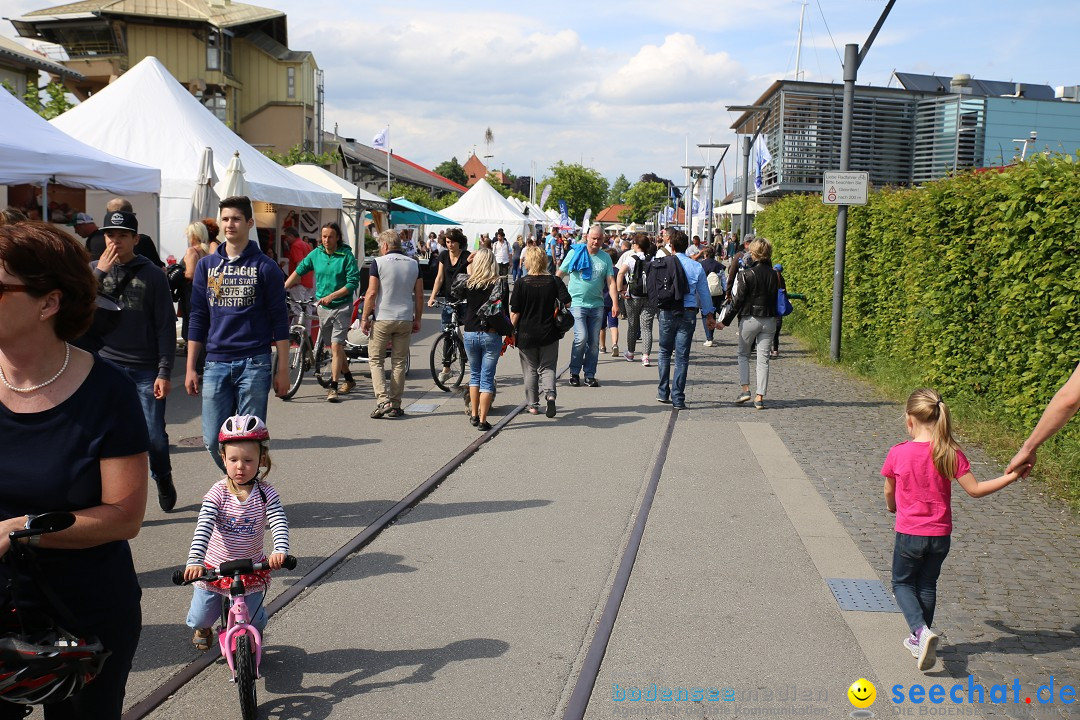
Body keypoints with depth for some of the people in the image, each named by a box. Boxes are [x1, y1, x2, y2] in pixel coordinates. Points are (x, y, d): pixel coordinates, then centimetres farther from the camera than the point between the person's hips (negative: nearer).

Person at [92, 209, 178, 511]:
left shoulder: (152, 275, 0)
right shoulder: (93, 270, 7)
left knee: (154, 435, 2)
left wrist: (165, 372, -7)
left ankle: (163, 478, 31)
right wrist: (100, 272, -14)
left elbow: (166, 326, -2)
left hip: (145, 368, -2)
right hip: (106, 366, 2)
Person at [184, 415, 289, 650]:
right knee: (200, 619, 9)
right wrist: (194, 561, -38)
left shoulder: (266, 494, -13)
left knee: (253, 621, 5)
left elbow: (279, 523, -24)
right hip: (213, 568, 0)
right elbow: (203, 527, -24)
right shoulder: (218, 493, -15)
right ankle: (202, 628, 48)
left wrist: (280, 551, -44)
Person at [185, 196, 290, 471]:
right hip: (216, 364, 3)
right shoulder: (206, 266, 10)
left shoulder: (265, 267, 1)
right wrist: (190, 368, 8)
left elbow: (279, 320, 1)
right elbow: (198, 319, 12)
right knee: (213, 440, 4)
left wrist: (283, 368, -3)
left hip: (254, 364, -3)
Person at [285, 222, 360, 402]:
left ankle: (333, 387, -8)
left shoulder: (347, 256, -10)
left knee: (336, 346, -11)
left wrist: (331, 296, -21)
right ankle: (349, 380, 30)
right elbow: (299, 271, 10)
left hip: (342, 306, -5)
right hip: (323, 307, 5)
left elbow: (353, 283, -14)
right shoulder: (316, 254, 3)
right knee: (336, 346, 14)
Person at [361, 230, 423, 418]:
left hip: (382, 318, -4)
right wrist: (417, 319, 15)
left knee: (376, 360, 6)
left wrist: (365, 318, -4)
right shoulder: (413, 264, 7)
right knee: (399, 362, 9)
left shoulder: (379, 262, -6)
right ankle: (395, 405, 10)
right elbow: (419, 295, 7)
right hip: (405, 320, 4)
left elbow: (372, 293, -11)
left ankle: (382, 400, -8)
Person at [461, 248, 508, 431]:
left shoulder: (468, 284, -3)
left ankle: (474, 415, 23)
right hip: (492, 334, -2)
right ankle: (482, 420, 1)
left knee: (475, 374, 20)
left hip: (470, 333, 2)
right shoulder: (500, 284, -7)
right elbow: (505, 310, -4)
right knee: (487, 378, 3)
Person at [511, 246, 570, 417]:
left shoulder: (521, 284, -10)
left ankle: (533, 404, 18)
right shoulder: (554, 281, -5)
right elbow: (567, 302, -9)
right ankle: (550, 394, -14)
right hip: (549, 333, 1)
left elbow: (515, 313, -10)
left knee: (530, 370, 13)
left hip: (526, 334, -1)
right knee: (547, 367, 11)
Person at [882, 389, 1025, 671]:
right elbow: (975, 489, -8)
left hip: (909, 534, -3)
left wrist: (893, 507, 23)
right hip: (940, 535, 3)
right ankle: (920, 641, 31)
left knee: (902, 583, 16)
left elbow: (889, 492, 1)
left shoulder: (898, 454, -15)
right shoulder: (951, 454, -11)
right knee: (927, 585, 21)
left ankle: (922, 631, -8)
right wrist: (1010, 477, 2)